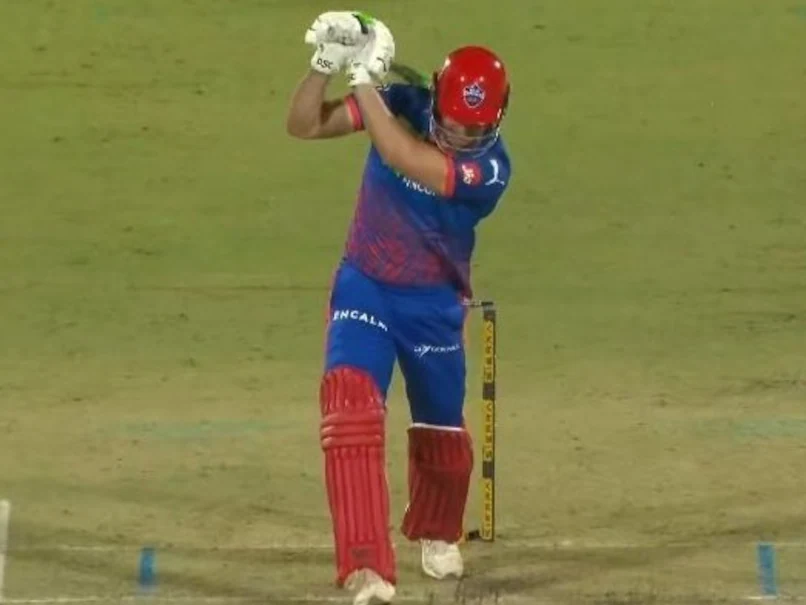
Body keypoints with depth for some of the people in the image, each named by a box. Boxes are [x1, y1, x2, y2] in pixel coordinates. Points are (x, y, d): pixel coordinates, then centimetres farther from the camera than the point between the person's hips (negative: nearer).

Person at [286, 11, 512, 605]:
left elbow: (402, 159, -36)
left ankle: (437, 533, 51)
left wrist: (366, 82, -35)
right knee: (351, 402, -24)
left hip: (435, 305, 0)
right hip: (365, 289, 0)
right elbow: (304, 125, -17)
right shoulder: (403, 106, -13)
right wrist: (327, 64, -32)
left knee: (441, 434, 16)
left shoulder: (491, 167, -23)